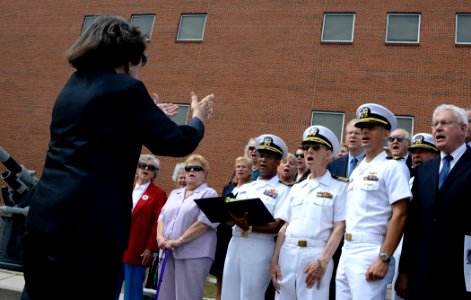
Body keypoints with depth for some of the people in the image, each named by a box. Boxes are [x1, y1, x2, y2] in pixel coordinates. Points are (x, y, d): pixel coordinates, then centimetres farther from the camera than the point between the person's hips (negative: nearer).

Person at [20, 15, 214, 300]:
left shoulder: (74, 86, 16)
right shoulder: (126, 89, -8)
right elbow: (177, 142, -6)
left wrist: (153, 116, 34)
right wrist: (199, 117, 15)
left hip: (44, 216, 8)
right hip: (91, 224, -8)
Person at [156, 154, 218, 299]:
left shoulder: (209, 194, -1)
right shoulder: (174, 193, 20)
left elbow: (204, 222, -13)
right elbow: (162, 217, 16)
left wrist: (179, 241, -17)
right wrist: (160, 236, -4)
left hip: (193, 255, -6)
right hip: (169, 253, 6)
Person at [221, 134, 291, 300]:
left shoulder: (282, 190, -1)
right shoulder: (245, 188, 17)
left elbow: (278, 226, -11)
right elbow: (232, 218, 15)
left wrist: (249, 226, -22)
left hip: (260, 247, -5)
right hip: (235, 244, 6)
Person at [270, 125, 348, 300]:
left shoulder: (339, 186, 0)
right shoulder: (296, 188, 16)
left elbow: (339, 228, -7)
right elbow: (285, 227, 14)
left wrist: (323, 261, -15)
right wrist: (274, 259, 6)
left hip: (316, 255, -5)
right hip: (287, 254, 5)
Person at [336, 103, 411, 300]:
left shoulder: (392, 167, -7)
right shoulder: (357, 171, 15)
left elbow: (400, 215, -14)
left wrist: (384, 259, -18)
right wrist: (346, 250, 14)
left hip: (370, 254, -7)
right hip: (346, 253, 7)